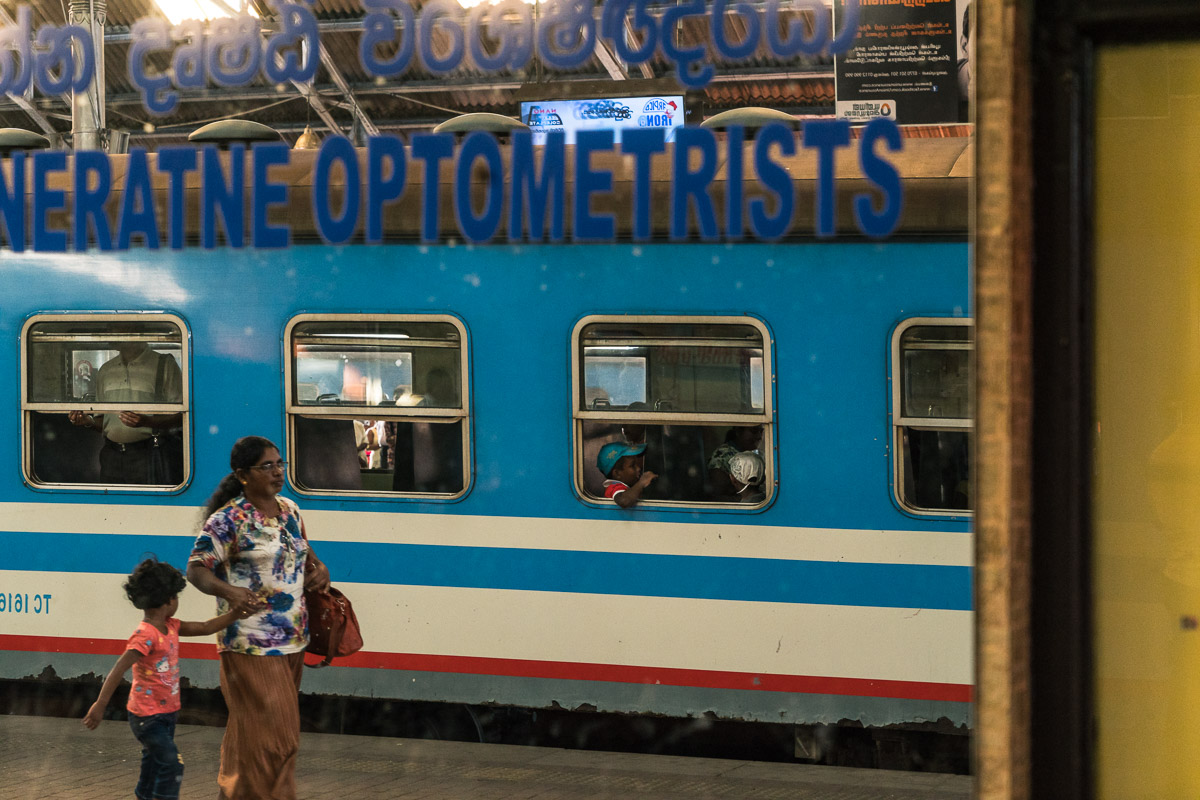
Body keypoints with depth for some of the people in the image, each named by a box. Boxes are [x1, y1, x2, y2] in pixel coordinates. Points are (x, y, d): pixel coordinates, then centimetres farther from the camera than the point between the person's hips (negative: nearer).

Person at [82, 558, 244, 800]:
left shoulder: (170, 627, 4)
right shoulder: (146, 635, -23)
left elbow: (205, 628, 12)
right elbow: (119, 669, -28)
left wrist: (237, 613, 3)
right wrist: (100, 705, -32)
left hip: (166, 713, 9)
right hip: (148, 716, -9)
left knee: (154, 767, 17)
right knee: (172, 764, -15)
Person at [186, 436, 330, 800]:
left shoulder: (289, 510, 9)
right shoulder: (229, 520, -14)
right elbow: (196, 569, -16)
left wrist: (319, 567, 3)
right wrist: (229, 591, -35)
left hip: (293, 640, 8)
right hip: (252, 644, -7)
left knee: (251, 729, 19)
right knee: (272, 735, -7)